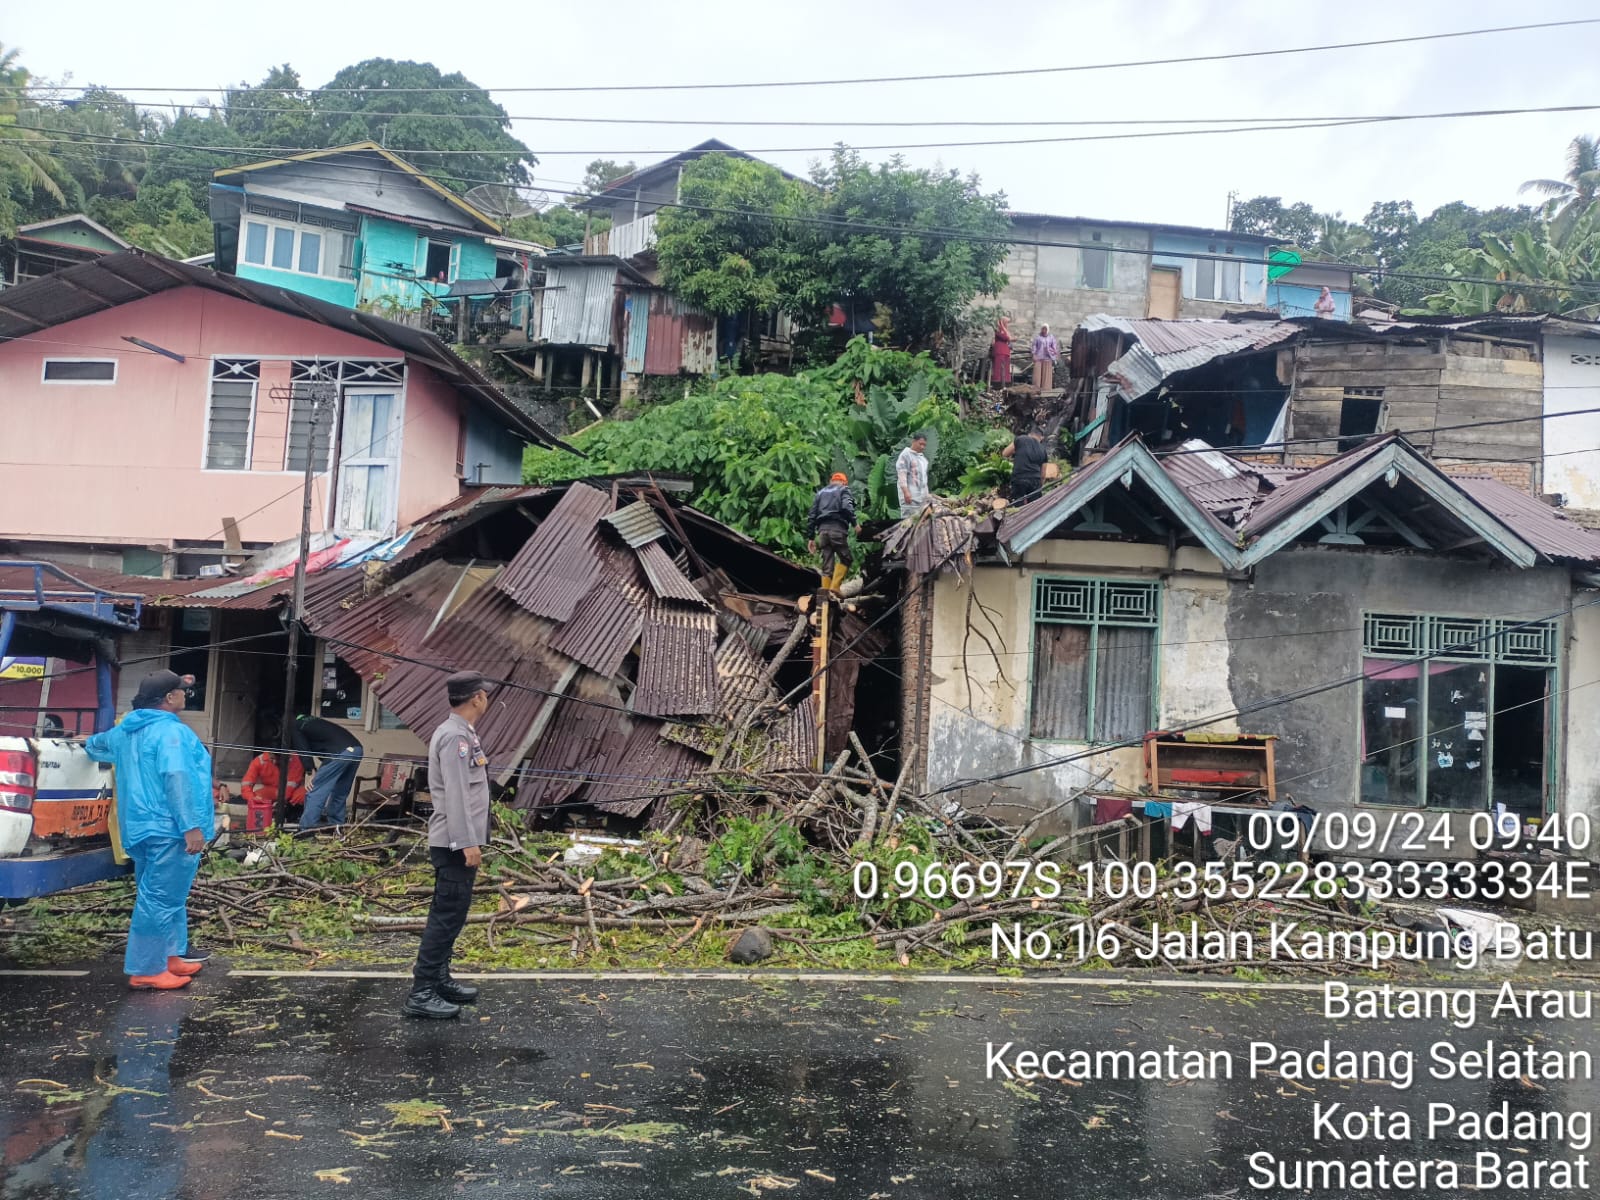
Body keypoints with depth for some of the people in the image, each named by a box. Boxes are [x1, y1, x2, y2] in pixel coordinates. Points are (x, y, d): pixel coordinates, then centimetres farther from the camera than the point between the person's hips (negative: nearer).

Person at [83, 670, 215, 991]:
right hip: (169, 829, -10)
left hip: (141, 827, 10)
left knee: (157, 895, 18)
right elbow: (177, 779, -25)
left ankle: (169, 954, 26)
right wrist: (192, 825, -26)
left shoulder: (126, 731, 16)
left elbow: (97, 745, 38)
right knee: (159, 898, -6)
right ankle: (146, 970, -3)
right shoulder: (171, 731, -15)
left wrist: (90, 744, 63)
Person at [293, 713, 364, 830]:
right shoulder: (308, 721, 36)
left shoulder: (294, 728, 13)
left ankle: (305, 830, -3)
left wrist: (310, 773, -4)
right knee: (340, 793, 20)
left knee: (316, 792, -2)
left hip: (339, 752, -8)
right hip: (356, 749, 8)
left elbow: (303, 750, -2)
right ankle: (336, 827, 25)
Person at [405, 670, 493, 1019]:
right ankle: (421, 993, -5)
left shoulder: (460, 733, 14)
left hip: (457, 842, 10)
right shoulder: (456, 736, -18)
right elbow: (455, 794, -23)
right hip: (457, 844, -10)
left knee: (449, 913, 16)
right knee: (448, 915, -8)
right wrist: (468, 842, -23)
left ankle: (438, 978, 25)